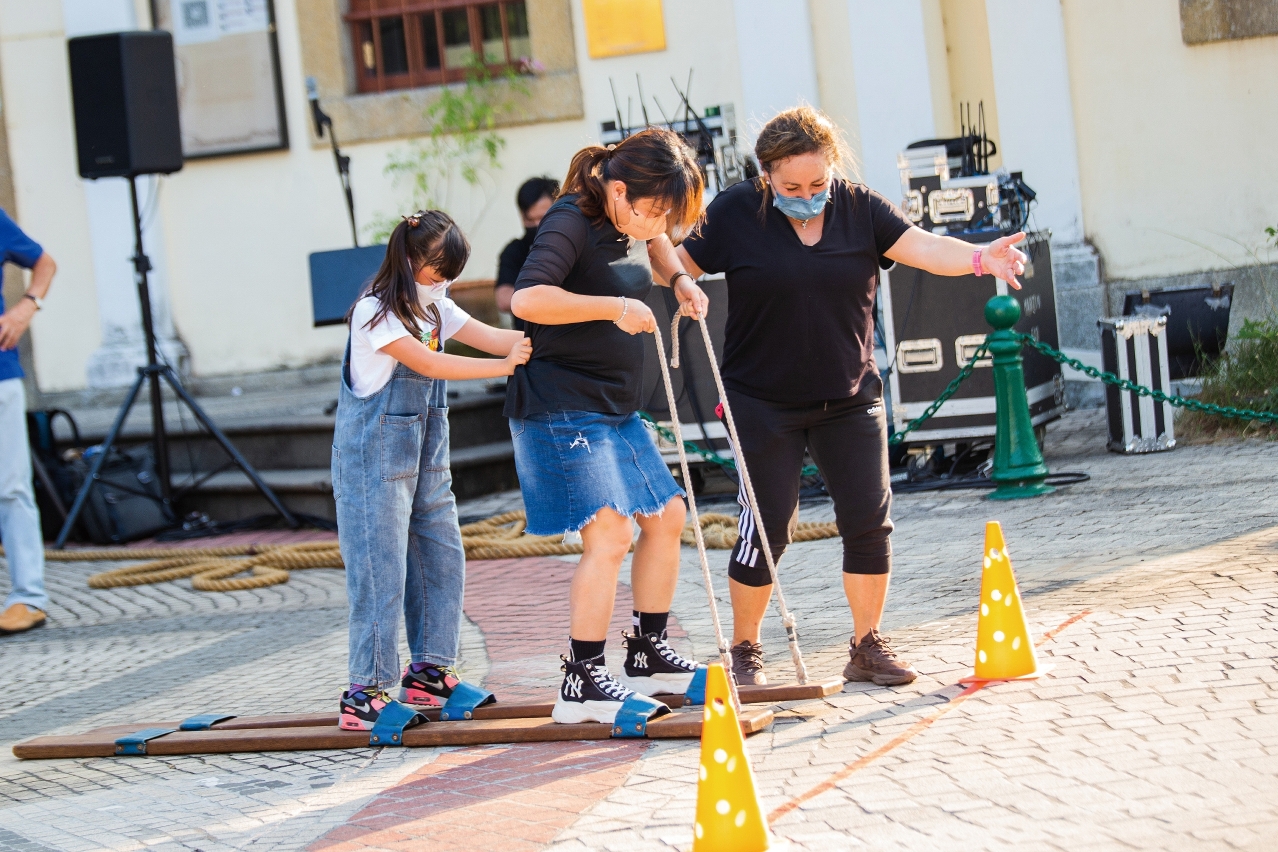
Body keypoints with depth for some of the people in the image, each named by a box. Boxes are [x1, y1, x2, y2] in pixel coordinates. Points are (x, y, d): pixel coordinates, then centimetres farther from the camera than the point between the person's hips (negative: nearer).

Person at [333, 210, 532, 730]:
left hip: (426, 458, 8)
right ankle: (366, 693, -5)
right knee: (381, 570, -9)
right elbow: (427, 363, -24)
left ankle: (427, 672, 19)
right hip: (375, 459, -8)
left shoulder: (435, 309, 10)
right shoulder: (375, 312, -15)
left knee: (443, 558, 8)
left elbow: (493, 339, 0)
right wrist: (504, 366, -26)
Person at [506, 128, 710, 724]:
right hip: (560, 410, -10)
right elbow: (527, 298, -33)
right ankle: (582, 683, -12)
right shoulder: (572, 222, -17)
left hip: (616, 409, 10)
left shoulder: (633, 225, 9)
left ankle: (648, 656, 25)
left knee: (666, 517, 13)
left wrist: (680, 282, 16)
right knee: (609, 532, -17)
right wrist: (614, 306, -30)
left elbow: (657, 241, 36)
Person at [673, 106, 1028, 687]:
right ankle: (744, 651, 14)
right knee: (766, 527, -3)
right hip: (765, 403, -3)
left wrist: (978, 257, -30)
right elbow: (678, 264, -4)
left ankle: (867, 646, 15)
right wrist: (681, 288, -28)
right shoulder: (736, 214, -7)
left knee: (869, 520, 0)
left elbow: (922, 247, -12)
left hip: (849, 398, 3)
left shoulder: (860, 209, -2)